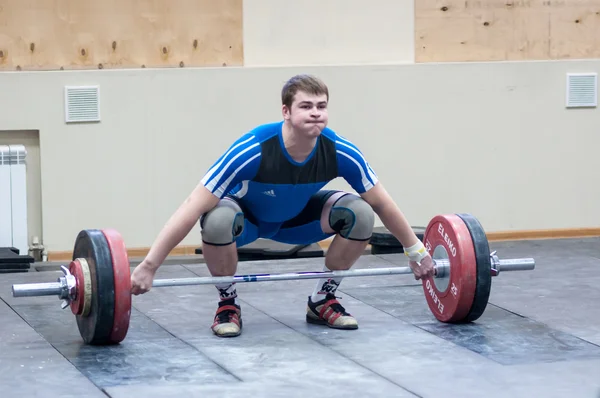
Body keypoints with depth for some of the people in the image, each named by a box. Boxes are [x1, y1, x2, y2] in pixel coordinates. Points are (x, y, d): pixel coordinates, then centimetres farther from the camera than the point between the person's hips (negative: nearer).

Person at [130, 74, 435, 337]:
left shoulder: (340, 152, -28)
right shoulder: (252, 151, -38)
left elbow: (383, 204, -11)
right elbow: (193, 208, -37)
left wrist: (417, 252, -3)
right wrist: (148, 267, -40)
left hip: (295, 216, 4)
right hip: (247, 217, -4)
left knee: (360, 214, -21)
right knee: (218, 219, -39)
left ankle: (322, 301, 0)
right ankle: (228, 304, -12)